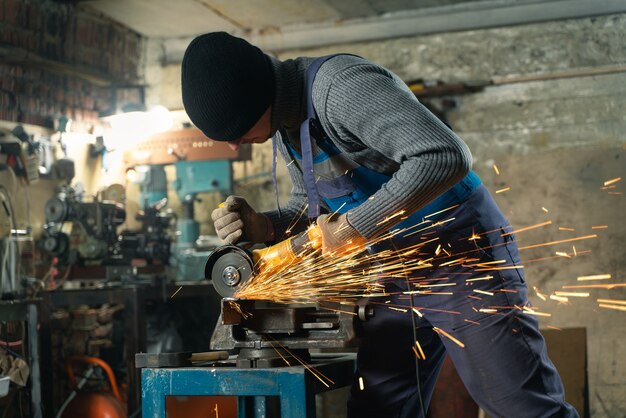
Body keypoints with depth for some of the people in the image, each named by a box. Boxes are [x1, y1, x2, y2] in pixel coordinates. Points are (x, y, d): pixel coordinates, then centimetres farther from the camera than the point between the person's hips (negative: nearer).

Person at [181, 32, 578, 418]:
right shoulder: (285, 125, 5)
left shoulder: (342, 85, -25)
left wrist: (354, 227, -29)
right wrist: (262, 227, -5)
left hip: (461, 256, -9)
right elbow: (313, 209, 16)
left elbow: (446, 157, -34)